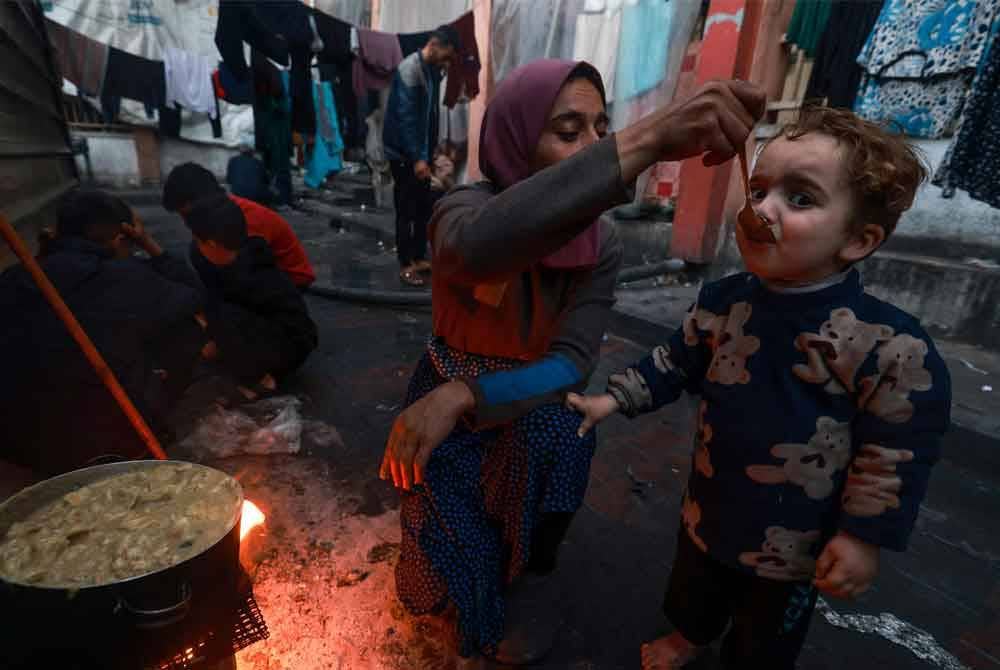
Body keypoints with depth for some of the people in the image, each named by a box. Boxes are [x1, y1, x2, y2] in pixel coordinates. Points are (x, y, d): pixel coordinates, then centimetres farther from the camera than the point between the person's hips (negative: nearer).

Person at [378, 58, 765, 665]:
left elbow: (572, 365, -22)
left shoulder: (603, 243, -13)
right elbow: (479, 246, -49)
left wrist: (464, 395, -38)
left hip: (541, 420, 2)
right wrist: (648, 139, -56)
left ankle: (527, 582, 54)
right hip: (448, 407, -1)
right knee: (446, 578, 20)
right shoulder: (465, 209, -23)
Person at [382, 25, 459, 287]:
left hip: (423, 151, 8)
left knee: (424, 208, 11)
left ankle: (419, 258, 22)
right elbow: (405, 117, -22)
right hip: (404, 153, -8)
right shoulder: (409, 69, -16)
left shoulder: (434, 70, 11)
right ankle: (406, 265, 6)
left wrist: (430, 152, 16)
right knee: (406, 210, -3)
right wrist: (417, 158, -25)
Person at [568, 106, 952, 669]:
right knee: (694, 594, 32)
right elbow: (677, 364, 1)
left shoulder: (891, 346, -26)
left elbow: (895, 454, -16)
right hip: (710, 507, 4)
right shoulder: (723, 301, -12)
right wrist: (615, 399, -2)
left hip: (798, 536, -4)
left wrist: (865, 536, -12)